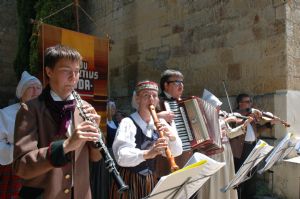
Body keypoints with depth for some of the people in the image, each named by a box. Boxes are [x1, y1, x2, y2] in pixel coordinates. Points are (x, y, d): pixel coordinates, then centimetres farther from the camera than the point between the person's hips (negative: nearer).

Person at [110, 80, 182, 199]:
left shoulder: (160, 123, 1)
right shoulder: (128, 122, -15)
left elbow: (177, 152, -2)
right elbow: (121, 157, -28)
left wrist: (172, 136, -21)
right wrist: (147, 153, -44)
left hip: (151, 181, 5)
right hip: (129, 181, -5)